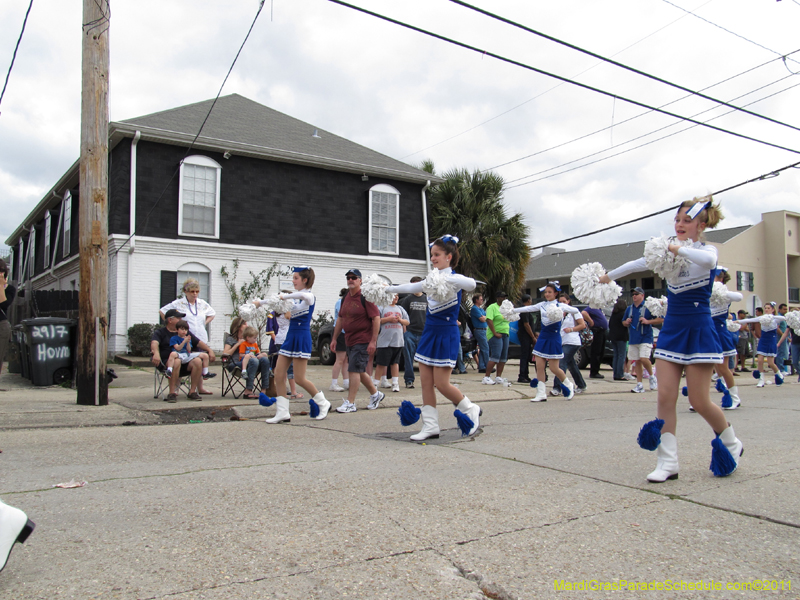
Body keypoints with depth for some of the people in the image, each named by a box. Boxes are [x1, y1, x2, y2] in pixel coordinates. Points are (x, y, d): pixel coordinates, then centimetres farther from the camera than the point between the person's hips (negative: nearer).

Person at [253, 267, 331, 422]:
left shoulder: (309, 297, -10)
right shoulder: (294, 297, 14)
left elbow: (302, 295, -34)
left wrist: (285, 297, -23)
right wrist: (259, 302, 12)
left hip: (302, 338, -8)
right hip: (290, 337, 8)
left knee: (299, 378, -6)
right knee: (279, 374, 1)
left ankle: (323, 403, 14)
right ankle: (283, 412, 6)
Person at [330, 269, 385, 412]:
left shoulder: (365, 298, -12)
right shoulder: (345, 299, 11)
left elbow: (376, 318, -16)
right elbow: (340, 319, 19)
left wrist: (373, 341, -20)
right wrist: (334, 339, 16)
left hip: (363, 341, -8)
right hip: (349, 341, 8)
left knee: (354, 370, -10)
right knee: (360, 371, 15)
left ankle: (350, 403, -3)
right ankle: (376, 394, 32)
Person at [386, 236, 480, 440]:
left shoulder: (453, 278, -11)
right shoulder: (432, 278, 11)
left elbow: (471, 284, -34)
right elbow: (412, 287, 25)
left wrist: (443, 277, -38)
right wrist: (389, 288, 28)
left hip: (446, 335, -8)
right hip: (429, 332, 8)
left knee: (441, 384, -6)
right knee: (426, 382, 4)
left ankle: (470, 410, 18)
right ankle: (430, 426, 11)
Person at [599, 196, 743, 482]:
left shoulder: (707, 250, -6)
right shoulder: (669, 251, 10)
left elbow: (708, 260, -32)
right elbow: (638, 264, 24)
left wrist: (679, 248, -23)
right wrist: (609, 276, 32)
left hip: (698, 331, -5)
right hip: (671, 330, 5)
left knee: (699, 400, -2)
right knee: (665, 397, -3)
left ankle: (731, 444, 25)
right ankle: (667, 462, 1)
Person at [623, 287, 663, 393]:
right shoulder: (629, 309, 15)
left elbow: (661, 319, -6)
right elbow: (623, 322, 26)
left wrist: (647, 321, -17)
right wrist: (626, 322, 3)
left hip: (645, 338, -5)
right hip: (633, 339, 5)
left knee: (644, 359, -18)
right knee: (637, 361, 6)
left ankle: (652, 375, 10)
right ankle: (639, 385, 11)